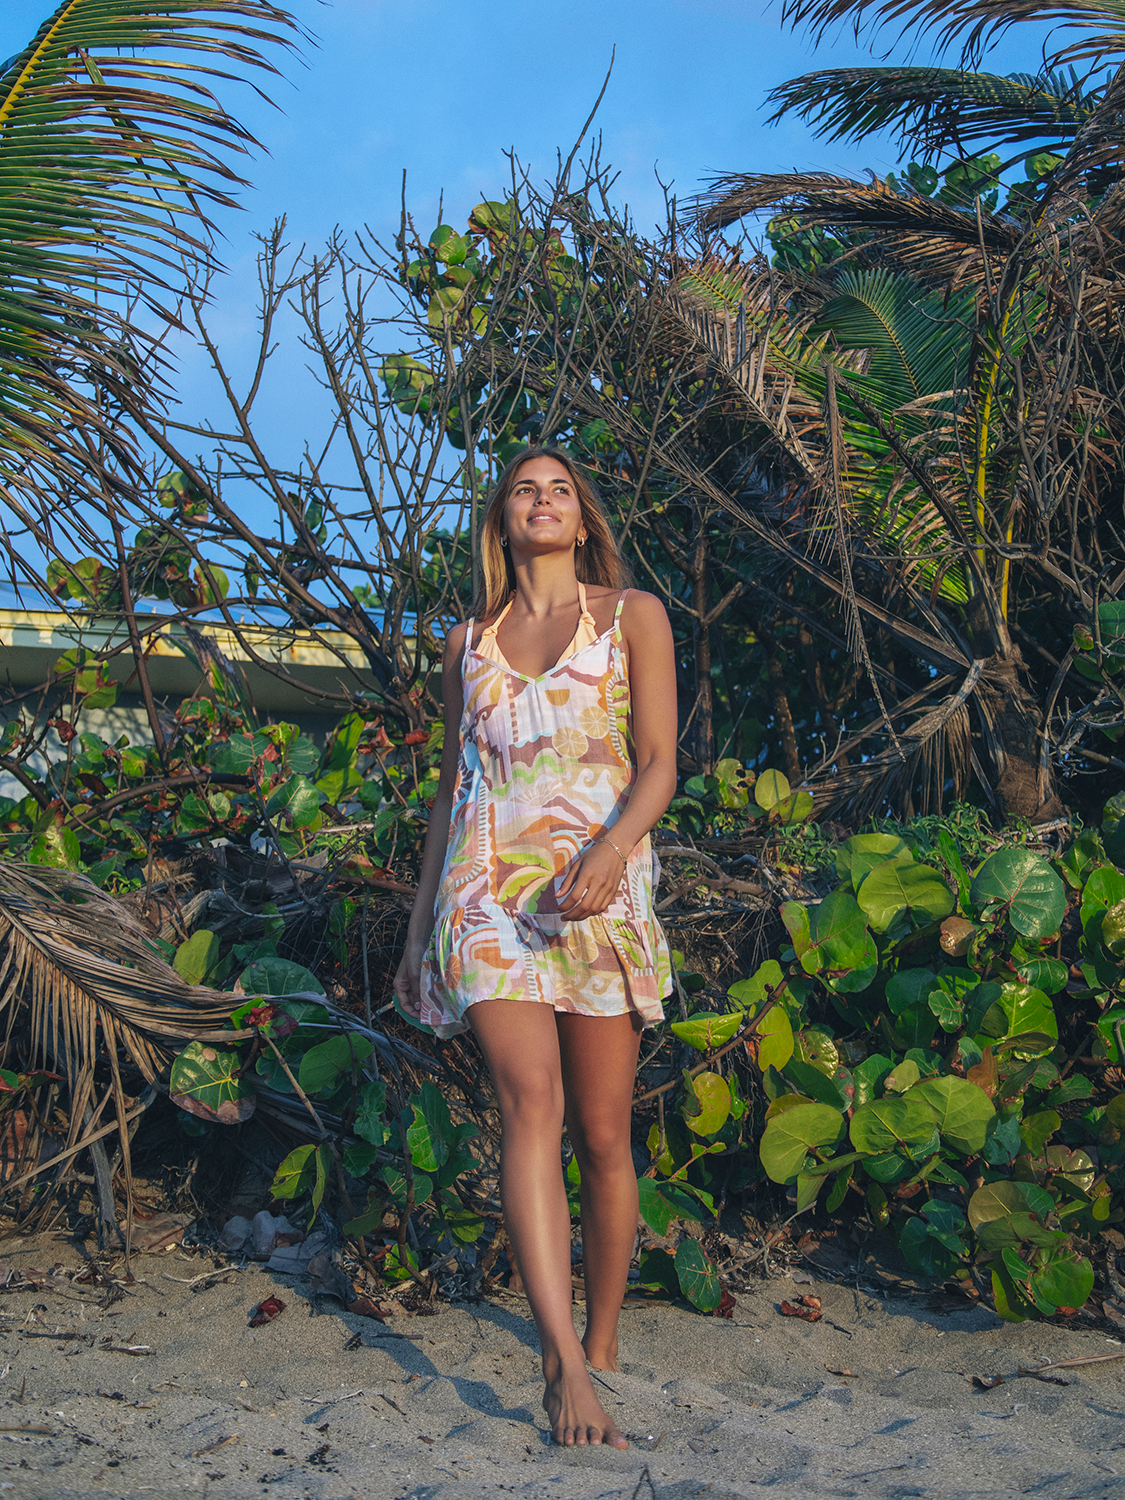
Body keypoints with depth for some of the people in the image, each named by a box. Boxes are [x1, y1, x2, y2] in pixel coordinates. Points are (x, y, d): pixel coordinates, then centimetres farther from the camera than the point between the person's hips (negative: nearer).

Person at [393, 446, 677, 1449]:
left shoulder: (633, 616, 9)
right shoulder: (470, 642, 17)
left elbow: (659, 766, 0)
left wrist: (609, 851, -20)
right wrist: (420, 922, 20)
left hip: (600, 886, -1)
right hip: (489, 884, 1)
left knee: (602, 1133, 2)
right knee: (531, 1102, -19)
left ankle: (602, 1343, 20)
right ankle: (567, 1368, -25)